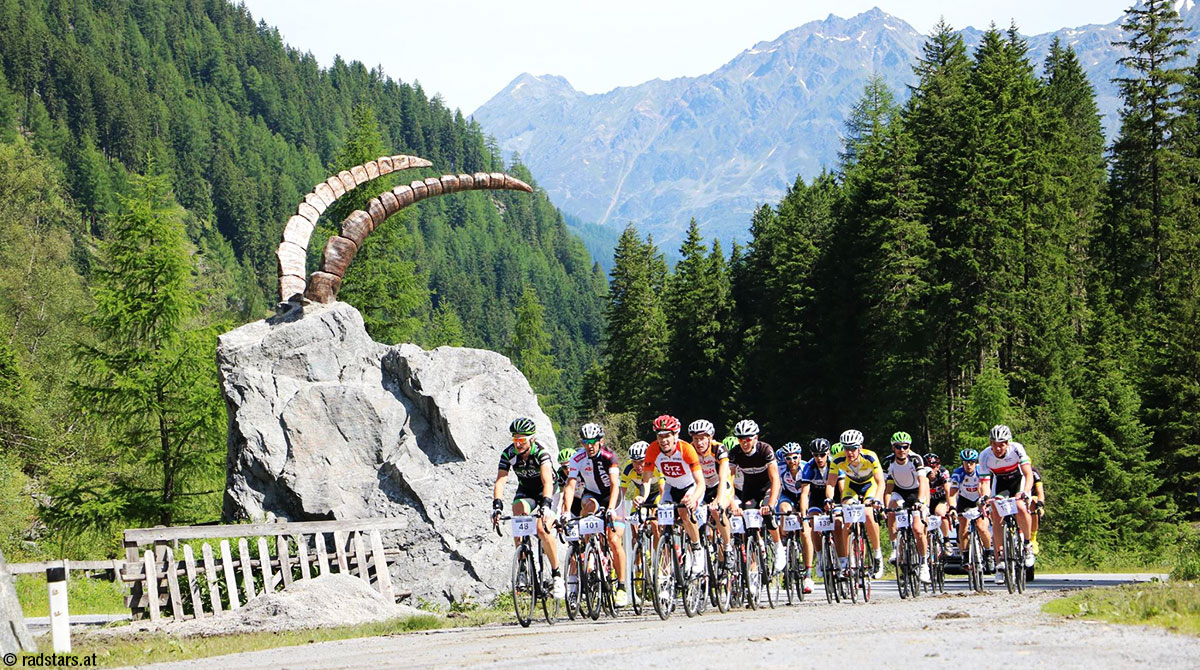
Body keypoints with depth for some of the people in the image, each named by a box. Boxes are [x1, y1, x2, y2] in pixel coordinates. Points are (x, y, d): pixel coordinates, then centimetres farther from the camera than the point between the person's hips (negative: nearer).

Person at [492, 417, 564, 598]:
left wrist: (546, 505, -57)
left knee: (543, 529, -23)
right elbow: (500, 481, -28)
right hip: (525, 490, 4)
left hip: (546, 490, -4)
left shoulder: (541, 451, -31)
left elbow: (547, 481, -42)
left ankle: (557, 575, -10)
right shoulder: (509, 454, -21)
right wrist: (497, 506, -44)